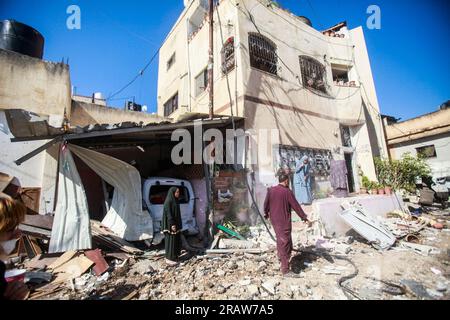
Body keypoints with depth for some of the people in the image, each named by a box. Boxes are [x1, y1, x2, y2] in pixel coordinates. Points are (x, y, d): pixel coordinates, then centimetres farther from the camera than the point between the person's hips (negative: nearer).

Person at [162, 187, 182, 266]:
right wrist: (172, 224, -24)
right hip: (170, 223, -10)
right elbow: (168, 213, -21)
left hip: (175, 223, 10)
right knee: (170, 240, -2)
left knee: (176, 239, 15)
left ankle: (174, 255, 26)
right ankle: (169, 258, 9)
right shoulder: (168, 201, -17)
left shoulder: (175, 201, 11)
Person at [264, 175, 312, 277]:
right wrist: (305, 218, -4)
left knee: (280, 238, 27)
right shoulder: (287, 192, -15)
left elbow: (266, 203, 10)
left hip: (274, 220, 7)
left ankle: (280, 257, 46)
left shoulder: (271, 190, 1)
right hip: (284, 221, -6)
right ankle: (285, 270, 4)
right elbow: (296, 206, -12)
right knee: (285, 243, -1)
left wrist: (266, 213, 28)